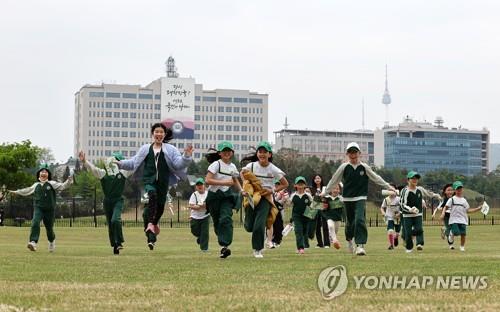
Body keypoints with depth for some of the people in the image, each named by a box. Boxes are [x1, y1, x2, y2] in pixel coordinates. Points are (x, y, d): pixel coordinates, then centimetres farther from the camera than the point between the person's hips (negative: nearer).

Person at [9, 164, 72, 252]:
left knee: (49, 228, 7)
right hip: (38, 208, 2)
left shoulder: (52, 184, 2)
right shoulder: (36, 185, 12)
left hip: (49, 209, -2)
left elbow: (63, 186, -7)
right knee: (35, 223, -24)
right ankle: (33, 243, -32)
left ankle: (52, 241, 39)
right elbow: (27, 191, 28)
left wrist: (69, 181, -26)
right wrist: (16, 192, 35)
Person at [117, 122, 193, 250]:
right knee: (152, 196, -31)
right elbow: (134, 162, 19)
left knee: (160, 206, 7)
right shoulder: (145, 149, 12)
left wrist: (186, 157, -22)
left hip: (163, 182, 1)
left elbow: (178, 163, -4)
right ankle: (150, 224, -41)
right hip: (149, 180, -1)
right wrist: (120, 163, 11)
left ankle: (154, 224, 38)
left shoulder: (170, 149, 7)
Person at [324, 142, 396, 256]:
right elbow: (334, 180, 8)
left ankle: (360, 245, -21)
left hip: (360, 198, -1)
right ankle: (349, 240, 39)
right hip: (347, 198, 1)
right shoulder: (344, 167, 0)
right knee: (350, 222, 10)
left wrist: (388, 187, 10)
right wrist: (325, 193, 10)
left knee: (360, 220, -19)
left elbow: (376, 178, 10)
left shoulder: (364, 167, 1)